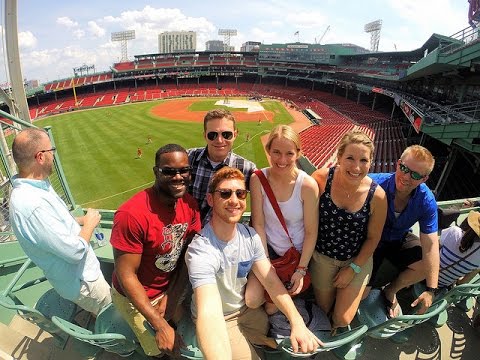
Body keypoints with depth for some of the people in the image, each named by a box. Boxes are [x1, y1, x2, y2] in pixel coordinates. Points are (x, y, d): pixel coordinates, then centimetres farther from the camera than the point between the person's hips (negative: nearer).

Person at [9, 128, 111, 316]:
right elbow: (75, 251, -28)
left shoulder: (38, 185, -3)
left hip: (84, 270, 8)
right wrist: (90, 223, -13)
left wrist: (81, 220, 0)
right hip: (81, 282, -8)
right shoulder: (31, 205, -34)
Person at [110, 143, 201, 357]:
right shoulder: (132, 214, -33)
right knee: (160, 350, 12)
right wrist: (160, 325, -25)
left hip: (171, 288, 5)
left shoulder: (190, 205, -13)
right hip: (136, 296, -5)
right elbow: (126, 275, -26)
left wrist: (172, 297, -12)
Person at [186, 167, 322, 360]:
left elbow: (271, 281, -14)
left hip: (246, 308, 6)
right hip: (219, 320, -5)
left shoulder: (250, 236, -12)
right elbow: (209, 314, -44)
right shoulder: (201, 252, -33)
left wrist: (297, 322, -28)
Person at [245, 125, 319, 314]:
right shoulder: (258, 179, -13)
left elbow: (311, 232, -10)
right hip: (268, 248, 2)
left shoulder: (308, 185, -18)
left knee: (272, 307, -8)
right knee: (251, 300, -12)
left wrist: (301, 269, -11)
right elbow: (258, 224, -10)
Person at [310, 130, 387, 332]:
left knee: (342, 320, 4)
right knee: (324, 308, 20)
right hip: (322, 256, 1)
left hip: (357, 260, 0)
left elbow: (373, 238, -6)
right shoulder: (321, 179, -24)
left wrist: (353, 269, -4)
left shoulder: (377, 196, -20)